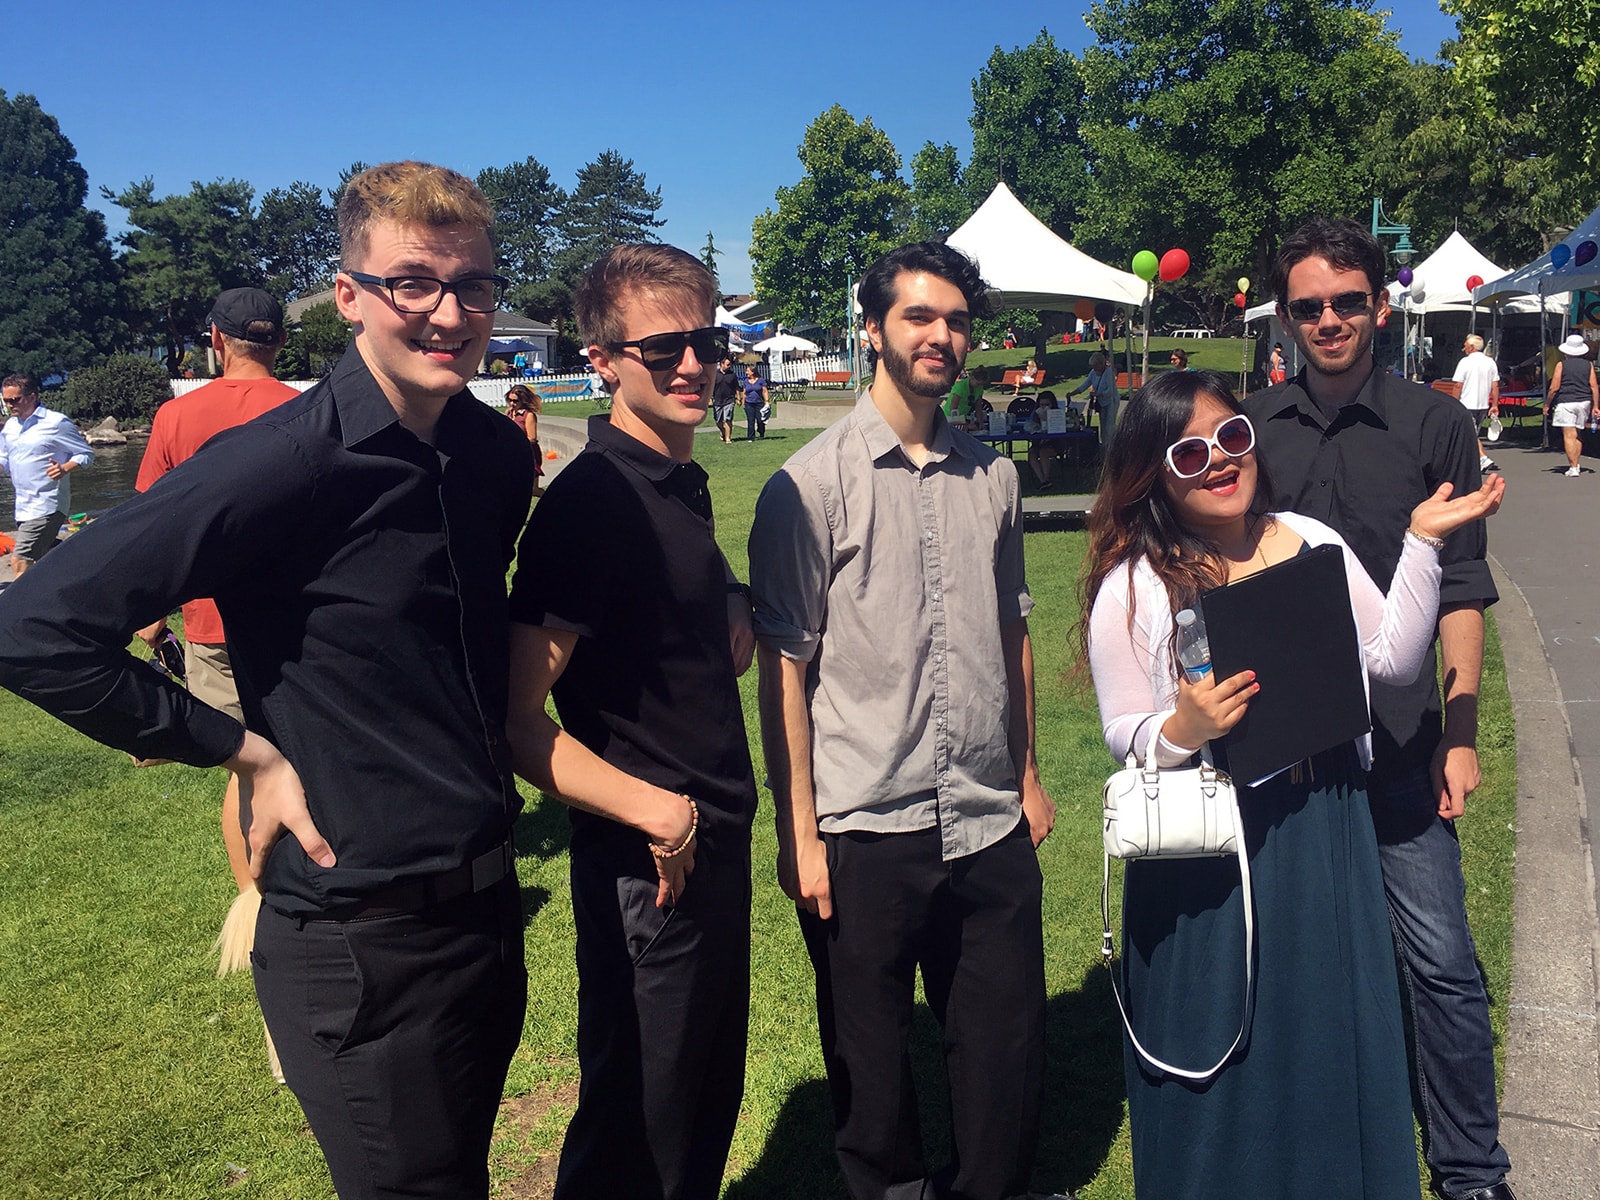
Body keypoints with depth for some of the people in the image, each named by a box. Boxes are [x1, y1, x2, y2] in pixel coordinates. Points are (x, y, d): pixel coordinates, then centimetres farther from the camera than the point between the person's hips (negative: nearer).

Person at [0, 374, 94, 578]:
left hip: (45, 506, -8)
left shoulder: (56, 423, -9)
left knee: (20, 562, -15)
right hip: (21, 505, 8)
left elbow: (86, 454, -6)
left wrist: (65, 468, -24)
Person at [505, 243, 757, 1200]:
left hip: (720, 837, 8)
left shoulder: (685, 481, 7)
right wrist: (655, 814, -23)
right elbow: (519, 725, -24)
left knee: (712, 1101, 25)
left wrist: (734, 610, 5)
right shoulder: (593, 500, -20)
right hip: (650, 864, -8)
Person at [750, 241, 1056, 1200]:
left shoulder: (993, 476, 8)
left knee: (1009, 1049, 16)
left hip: (992, 827, 4)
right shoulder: (811, 485, -7)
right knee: (872, 1066, 13)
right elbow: (783, 666, -7)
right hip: (864, 832, -4)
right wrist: (799, 833, -9)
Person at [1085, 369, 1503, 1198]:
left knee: (1334, 1037, 19)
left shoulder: (1313, 542, 4)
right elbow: (1125, 736, -8)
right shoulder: (1131, 587, -10)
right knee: (1223, 1059, 9)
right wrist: (1184, 727, -28)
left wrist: (1423, 541, -1)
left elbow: (1394, 659, 4)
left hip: (1326, 837, 5)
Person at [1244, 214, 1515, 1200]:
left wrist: (1461, 731, -6)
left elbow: (1461, 591, 0)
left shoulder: (1434, 423, 1)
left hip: (1396, 738, -2)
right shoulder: (1250, 428, 6)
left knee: (1440, 959, 2)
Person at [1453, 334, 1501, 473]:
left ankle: (1484, 459, -19)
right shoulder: (1490, 362, 7)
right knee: (1475, 434, 16)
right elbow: (1495, 386, 6)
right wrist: (1495, 405, 9)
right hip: (1484, 404, 6)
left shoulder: (1465, 362, -9)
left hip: (1467, 404, -6)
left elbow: (1458, 386, -10)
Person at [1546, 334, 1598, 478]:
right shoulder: (1588, 365, 7)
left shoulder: (1561, 365, -2)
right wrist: (1595, 406, 7)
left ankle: (1573, 467, -11)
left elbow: (1554, 388, -6)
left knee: (1569, 435, -6)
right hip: (1584, 402, 4)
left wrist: (1547, 405, 4)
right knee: (1578, 434, 17)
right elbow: (1594, 387, 3)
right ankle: (1575, 464, 20)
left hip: (1565, 402, -4)